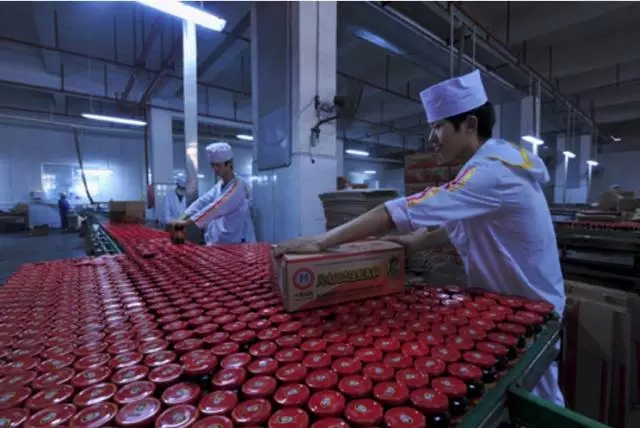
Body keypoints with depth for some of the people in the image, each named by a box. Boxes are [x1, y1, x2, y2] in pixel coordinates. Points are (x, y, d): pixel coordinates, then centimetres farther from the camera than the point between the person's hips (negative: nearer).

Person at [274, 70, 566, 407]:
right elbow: (460, 227, 7)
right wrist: (412, 242, -7)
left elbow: (402, 212, -39)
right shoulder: (495, 162, 3)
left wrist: (321, 242, -35)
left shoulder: (491, 172, -30)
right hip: (510, 301, 8)